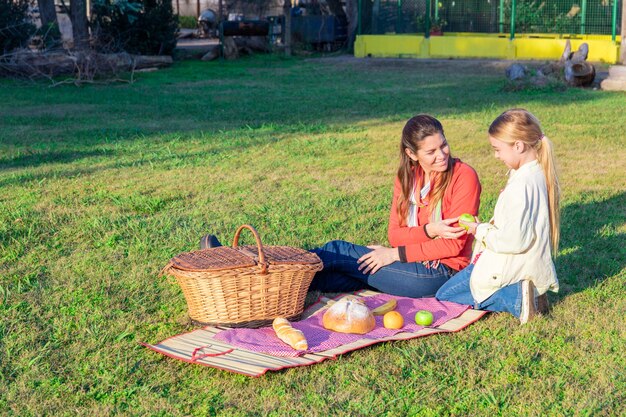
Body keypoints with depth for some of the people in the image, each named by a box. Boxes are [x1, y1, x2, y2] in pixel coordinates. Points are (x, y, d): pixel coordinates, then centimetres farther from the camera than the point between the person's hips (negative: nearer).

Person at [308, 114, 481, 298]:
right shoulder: (406, 177, 4)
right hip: (416, 262, 5)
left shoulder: (464, 176, -12)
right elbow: (395, 235, 0)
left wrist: (395, 254, -14)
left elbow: (454, 243, -15)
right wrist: (429, 230, -21)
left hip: (440, 272, -5)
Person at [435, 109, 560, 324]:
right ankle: (515, 292, 7)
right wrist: (489, 227, 6)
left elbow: (514, 240, -28)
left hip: (511, 268, -10)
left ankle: (514, 298, -11)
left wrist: (479, 231, -13)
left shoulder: (521, 185, -28)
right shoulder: (539, 172, 3)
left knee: (444, 296, 3)